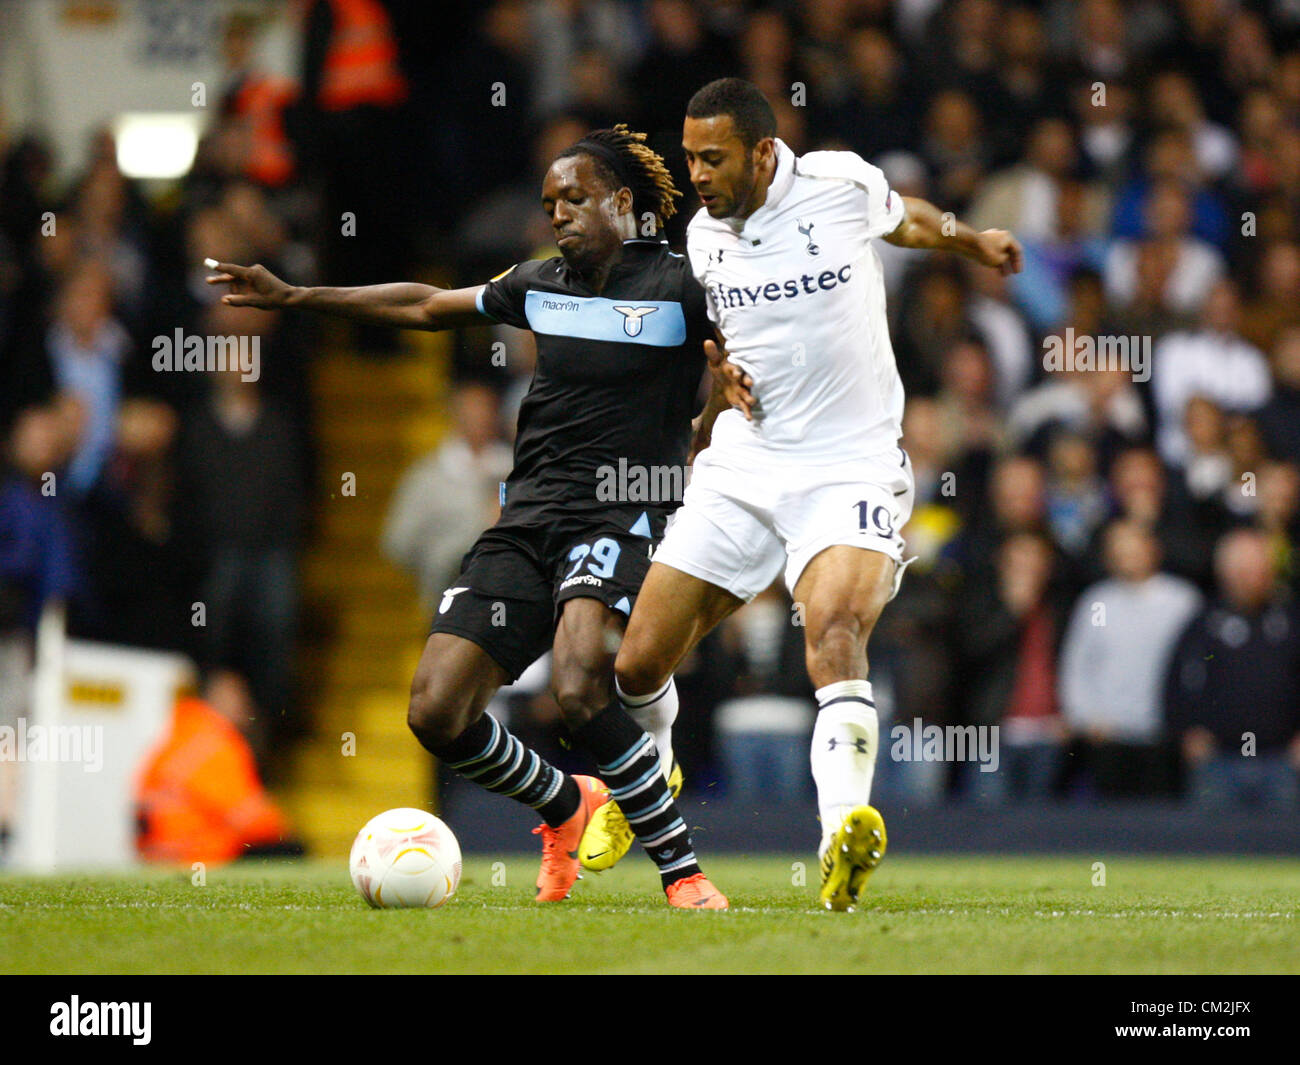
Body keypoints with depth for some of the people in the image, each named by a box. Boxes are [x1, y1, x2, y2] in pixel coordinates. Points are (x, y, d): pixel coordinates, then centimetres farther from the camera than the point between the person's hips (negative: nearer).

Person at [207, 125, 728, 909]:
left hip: (618, 520, -6)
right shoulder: (541, 285, 14)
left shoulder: (679, 289, -4)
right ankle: (566, 805, 22)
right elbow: (425, 306, 26)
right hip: (528, 516, 6)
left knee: (579, 689, -32)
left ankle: (683, 869, -18)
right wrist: (292, 296, 26)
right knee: (437, 714, -5)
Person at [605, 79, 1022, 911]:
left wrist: (972, 241, 32)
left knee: (835, 632, -31)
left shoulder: (842, 185, -7)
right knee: (639, 663, 3)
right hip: (744, 466, 4)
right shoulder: (703, 235, 5)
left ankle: (843, 840, -45)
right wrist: (725, 370, 2)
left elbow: (901, 217, 18)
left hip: (851, 468, -4)